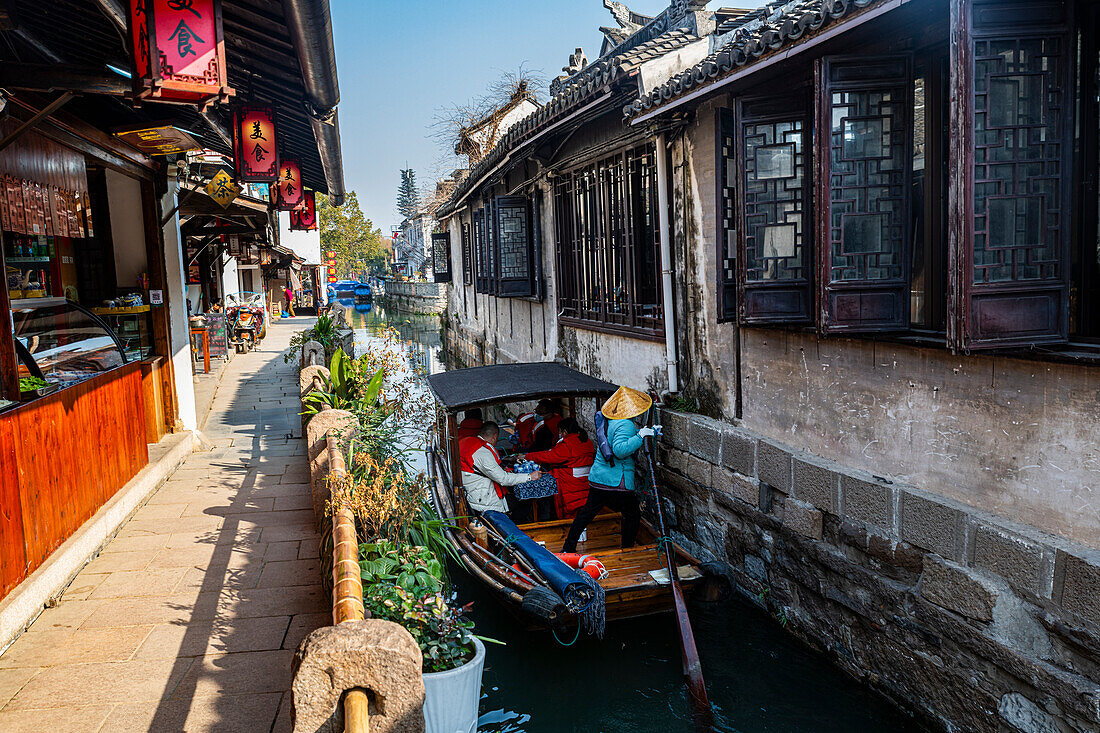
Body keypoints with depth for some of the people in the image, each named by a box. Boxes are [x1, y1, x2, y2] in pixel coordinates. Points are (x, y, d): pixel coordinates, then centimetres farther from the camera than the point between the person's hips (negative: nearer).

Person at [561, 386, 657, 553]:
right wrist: (641, 436, -28)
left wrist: (644, 431, 23)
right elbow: (620, 450, -31)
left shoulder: (610, 421, 11)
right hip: (617, 481, -8)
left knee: (588, 512, 16)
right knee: (632, 514, 11)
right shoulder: (625, 425, -17)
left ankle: (568, 548, 21)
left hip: (597, 477, 8)